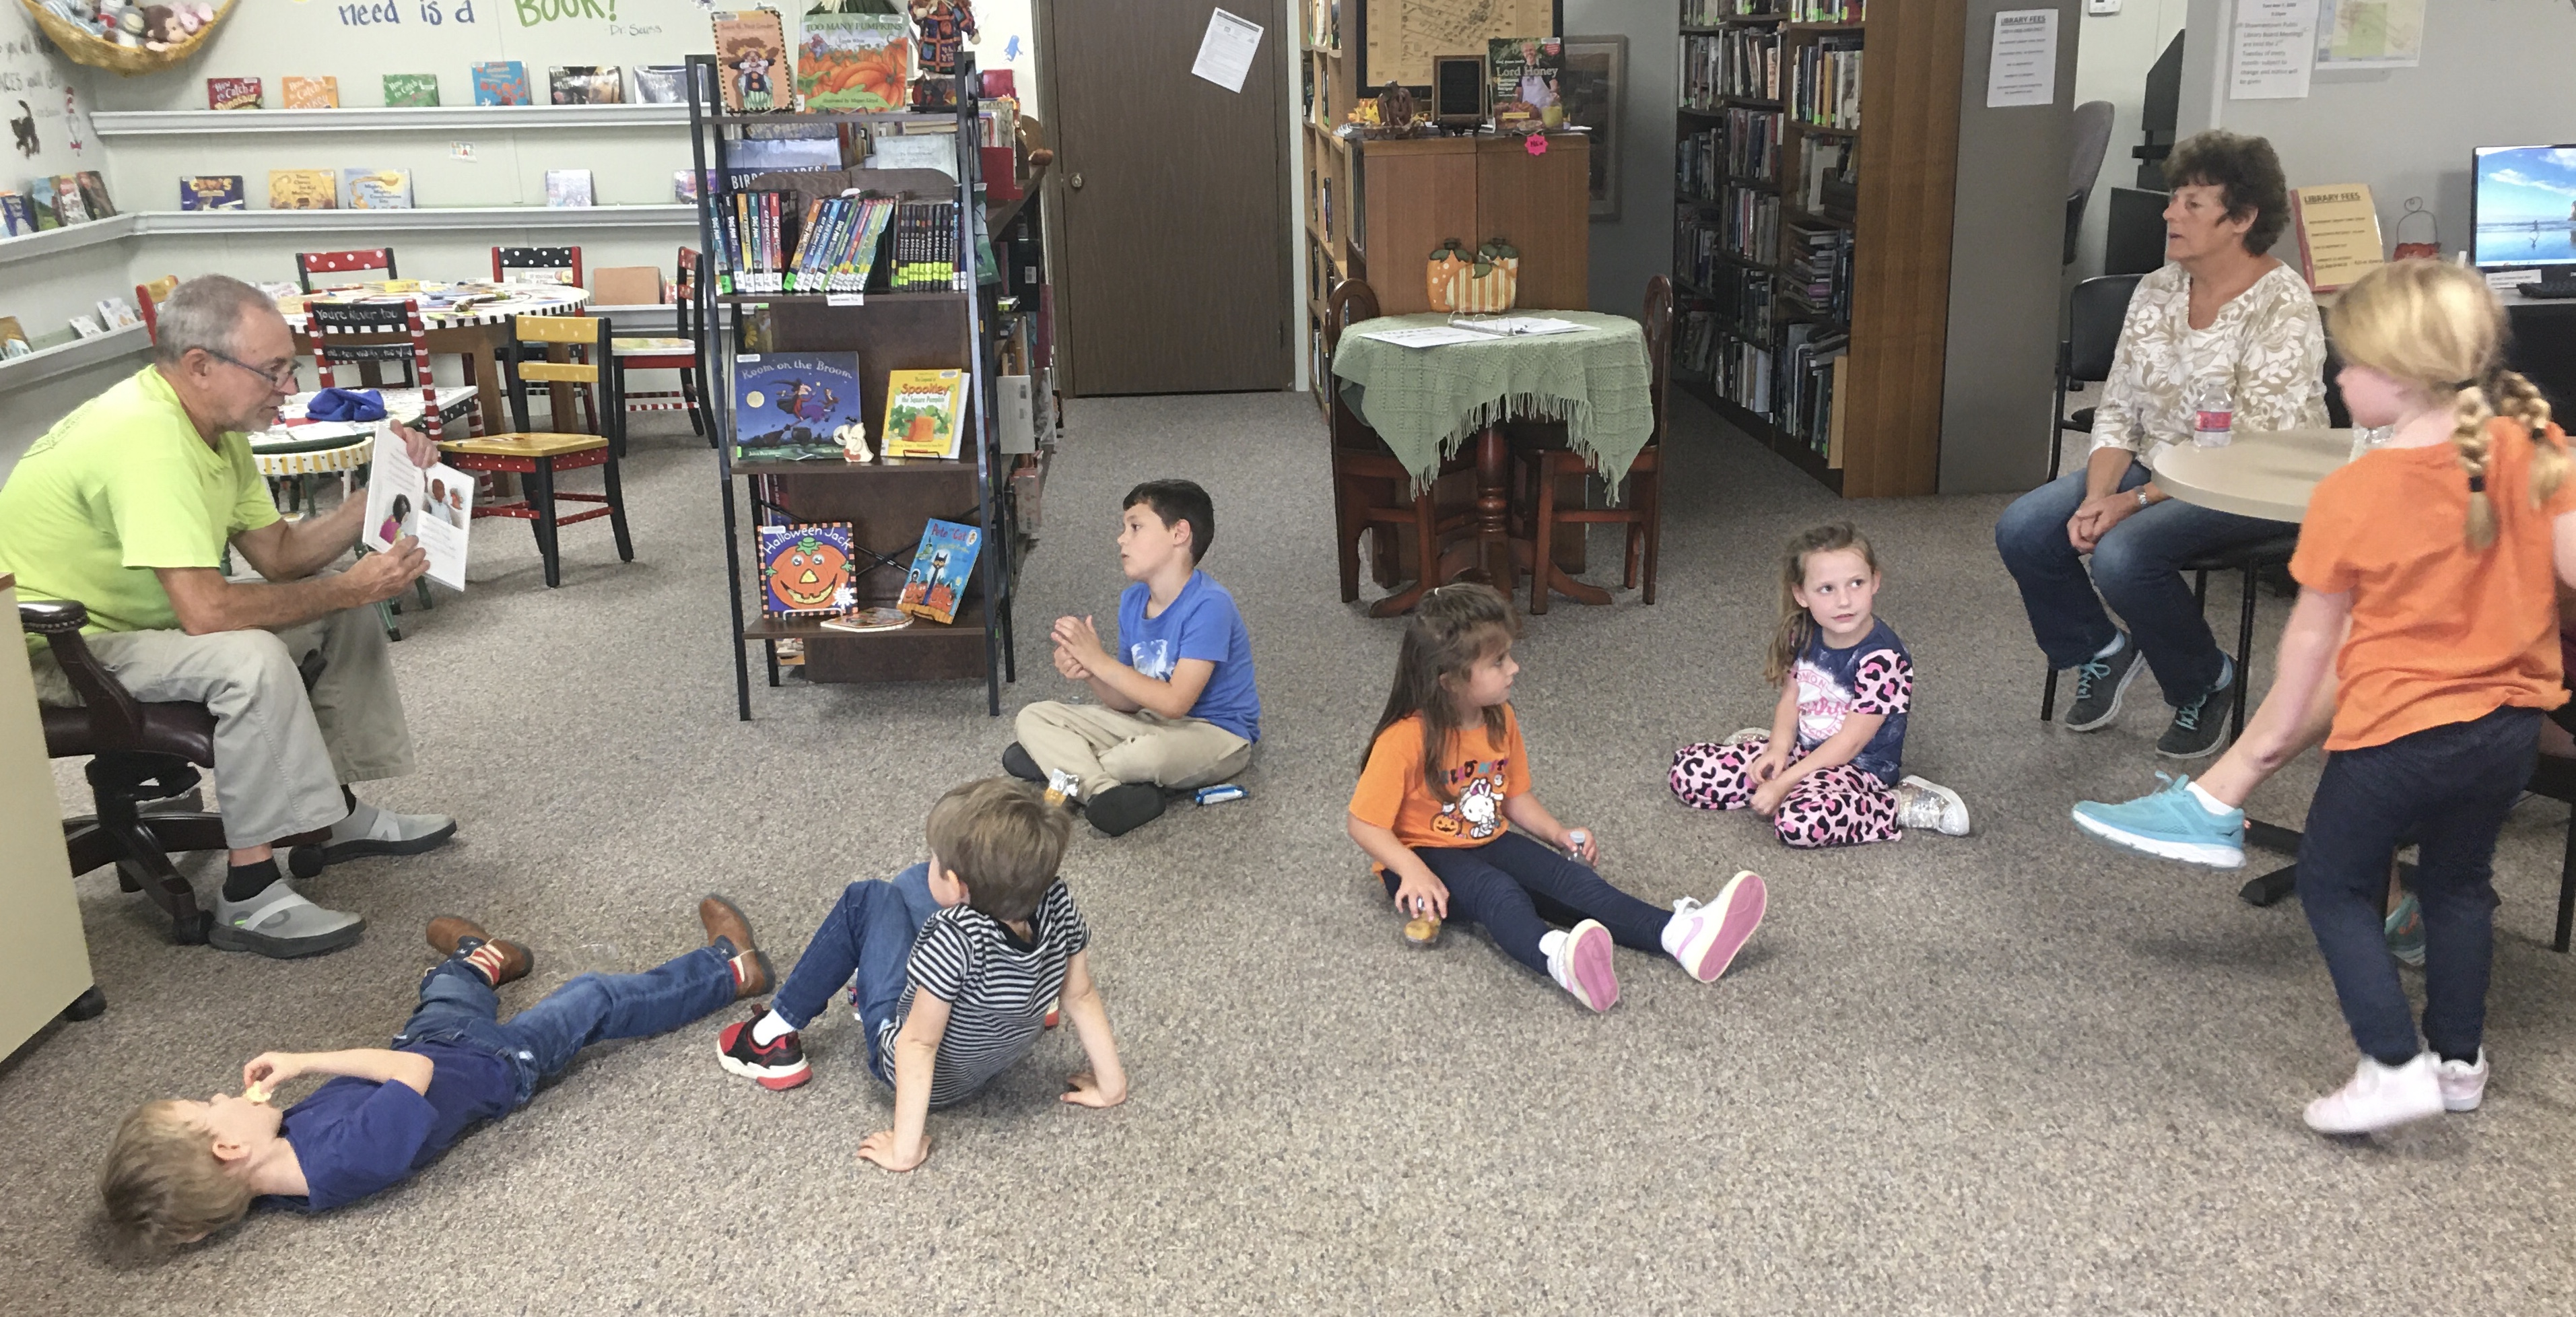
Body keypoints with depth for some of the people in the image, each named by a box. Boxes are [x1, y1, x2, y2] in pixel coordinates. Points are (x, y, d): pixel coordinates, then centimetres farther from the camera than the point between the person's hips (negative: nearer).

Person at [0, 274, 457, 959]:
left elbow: (279, 554, 5)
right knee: (251, 659, -34)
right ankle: (250, 895, -25)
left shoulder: (212, 422, 2)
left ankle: (339, 812, 16)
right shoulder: (145, 437, -31)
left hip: (140, 616, 10)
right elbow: (207, 611, -37)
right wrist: (350, 588, -26)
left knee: (341, 612, 8)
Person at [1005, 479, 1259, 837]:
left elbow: (1176, 702, -26)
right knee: (1034, 718, -1)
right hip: (1154, 723, 8)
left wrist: (1100, 661, -22)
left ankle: (1064, 762, -12)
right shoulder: (1133, 601, 4)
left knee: (1151, 753, -42)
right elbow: (1131, 701, 4)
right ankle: (1102, 788, -27)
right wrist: (1088, 675, -17)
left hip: (1217, 734, -8)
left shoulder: (1208, 605, -21)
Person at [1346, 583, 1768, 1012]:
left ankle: (1680, 935, -37)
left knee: (1569, 876, -18)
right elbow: (1365, 823, -18)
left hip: (1491, 842, 7)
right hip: (1426, 856, -7)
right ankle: (1557, 959, -67)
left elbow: (1516, 795, 15)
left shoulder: (1500, 720, 3)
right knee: (1496, 890, -36)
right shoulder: (1406, 739, -21)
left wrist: (1559, 833, -1)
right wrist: (1413, 873, -31)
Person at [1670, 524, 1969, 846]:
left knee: (1799, 821, -39)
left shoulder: (1881, 657, -23)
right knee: (1688, 770, -7)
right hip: (1802, 748, 6)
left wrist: (1784, 783, -23)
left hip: (1857, 767, -6)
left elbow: (1850, 741, -21)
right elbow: (1790, 699, 5)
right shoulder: (1804, 636, -3)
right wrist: (1778, 749, -15)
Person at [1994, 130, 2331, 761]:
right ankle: (2102, 652, 13)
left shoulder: (2283, 307, -17)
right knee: (2023, 530, -14)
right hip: (2154, 466, 7)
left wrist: (2134, 502, -24)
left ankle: (2205, 685, -2)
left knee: (2123, 555, -31)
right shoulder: (2156, 292, 4)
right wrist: (2096, 497, -14)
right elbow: (2117, 412, 4)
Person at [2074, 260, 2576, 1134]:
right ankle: (2460, 1059, 33)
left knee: (2334, 884, 13)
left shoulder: (2351, 494, -16)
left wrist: (2273, 733, 4)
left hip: (2399, 731, -5)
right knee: (2460, 880, 23)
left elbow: (2313, 633, -7)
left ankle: (2395, 1067, 6)